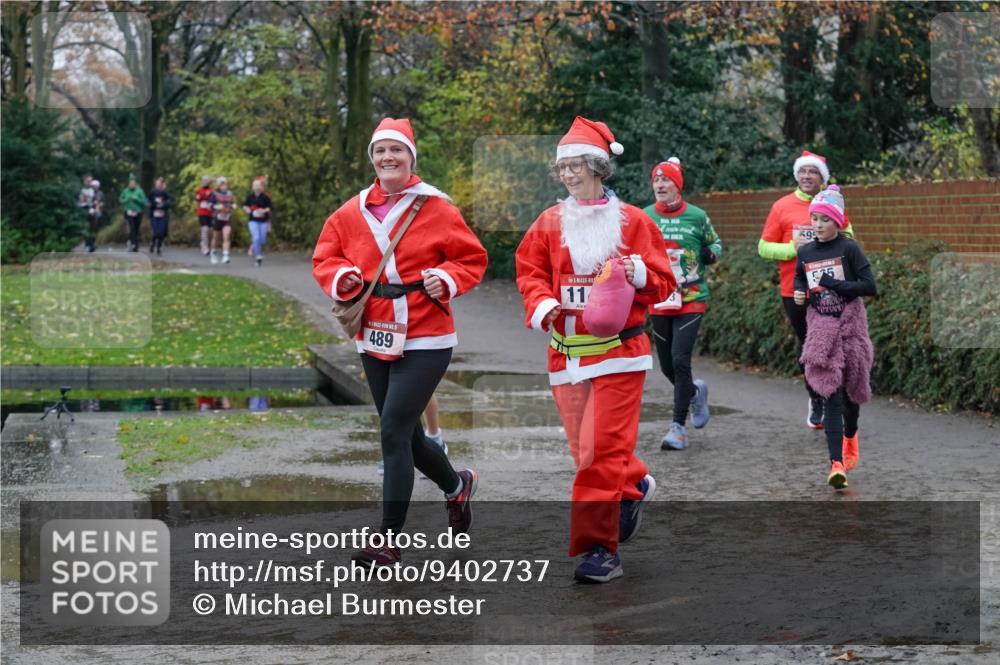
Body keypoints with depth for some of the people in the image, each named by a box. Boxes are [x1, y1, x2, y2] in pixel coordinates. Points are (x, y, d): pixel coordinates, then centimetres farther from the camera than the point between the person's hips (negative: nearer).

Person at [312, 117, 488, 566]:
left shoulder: (436, 208, -5)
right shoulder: (352, 212, 5)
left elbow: (472, 259, 2)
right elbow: (325, 258, 12)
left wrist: (446, 279, -17)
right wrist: (342, 277, -9)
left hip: (424, 342, -5)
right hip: (373, 340, 5)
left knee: (394, 431, -14)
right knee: (405, 434, 15)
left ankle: (389, 539, -8)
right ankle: (456, 485, 44)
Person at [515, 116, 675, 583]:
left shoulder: (632, 221, 0)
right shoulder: (550, 223, 7)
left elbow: (663, 283, 3)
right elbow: (530, 270, 8)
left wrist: (638, 273, -18)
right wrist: (541, 303, -11)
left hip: (618, 351, -4)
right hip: (566, 352, 4)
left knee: (603, 448, -11)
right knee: (583, 448, 11)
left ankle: (599, 547, -7)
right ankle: (635, 486, 41)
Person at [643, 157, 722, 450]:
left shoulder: (696, 216, -2)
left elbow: (715, 243, 13)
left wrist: (710, 254, -9)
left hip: (691, 299, -3)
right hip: (658, 301, 3)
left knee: (680, 360, -15)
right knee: (667, 366, 10)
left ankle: (678, 426, -7)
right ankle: (695, 391, 43)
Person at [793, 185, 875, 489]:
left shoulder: (849, 249, -8)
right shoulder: (805, 253, 4)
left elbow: (870, 286, -13)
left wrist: (832, 283, -19)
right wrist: (799, 294, 0)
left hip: (850, 325, -2)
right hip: (820, 327, 2)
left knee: (850, 387, 11)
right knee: (831, 392, -8)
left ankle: (850, 435, 44)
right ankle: (837, 463, -15)